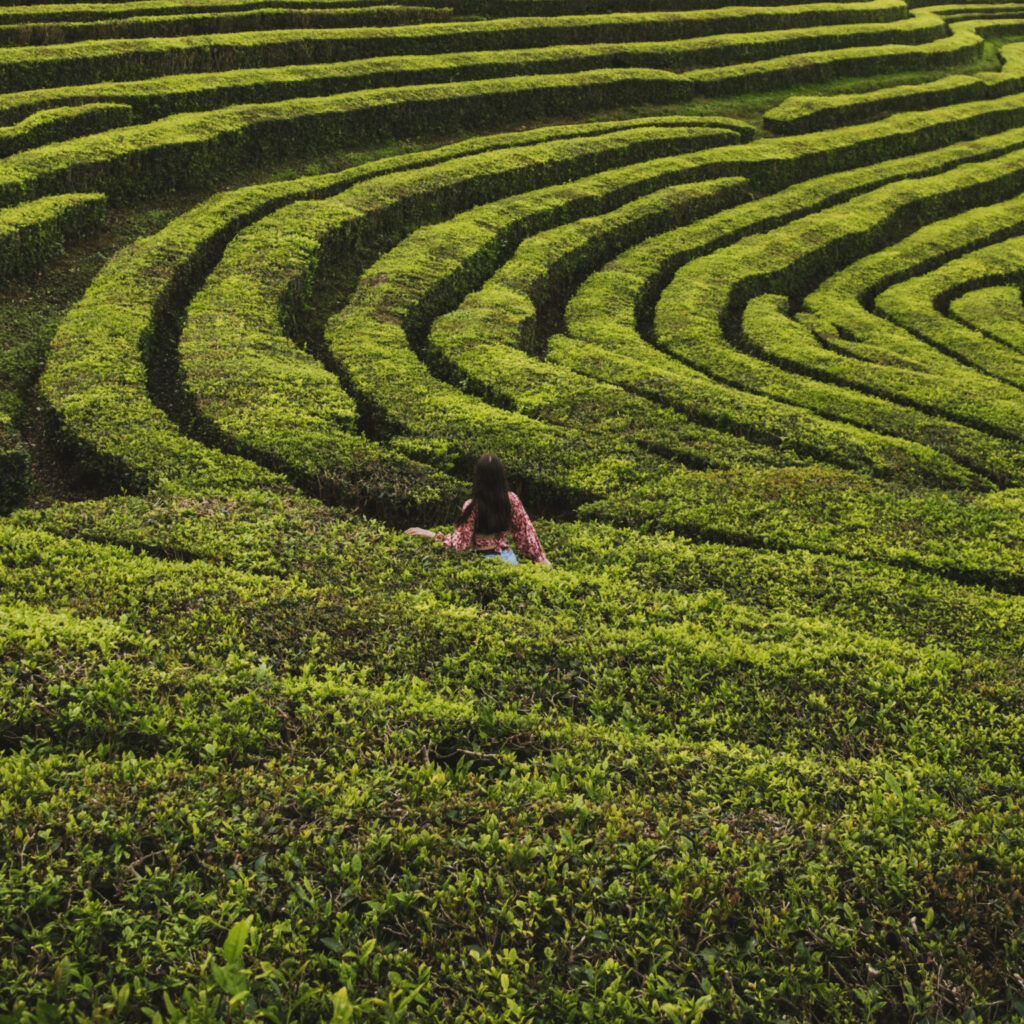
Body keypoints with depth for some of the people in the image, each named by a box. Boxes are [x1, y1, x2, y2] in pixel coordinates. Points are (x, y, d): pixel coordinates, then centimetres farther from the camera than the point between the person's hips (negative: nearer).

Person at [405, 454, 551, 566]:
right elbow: (525, 530, 2)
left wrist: (429, 534, -10)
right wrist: (541, 558, 12)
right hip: (506, 558, 3)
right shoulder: (511, 499, -6)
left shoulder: (472, 507, -16)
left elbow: (459, 542, -16)